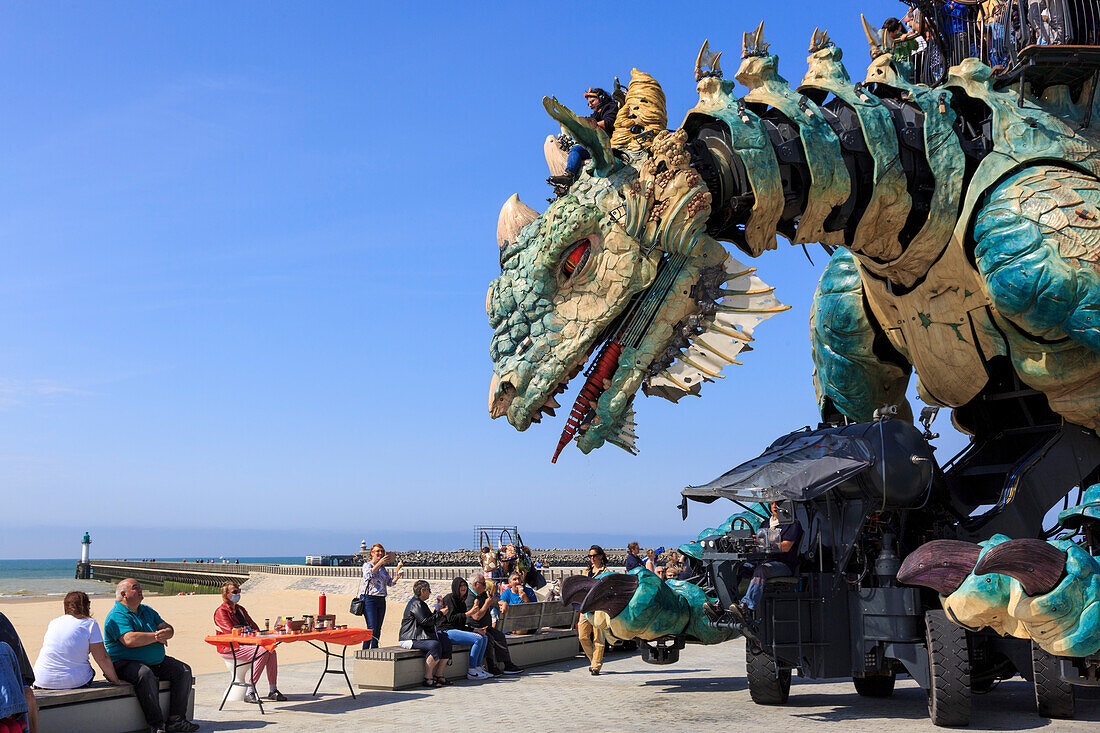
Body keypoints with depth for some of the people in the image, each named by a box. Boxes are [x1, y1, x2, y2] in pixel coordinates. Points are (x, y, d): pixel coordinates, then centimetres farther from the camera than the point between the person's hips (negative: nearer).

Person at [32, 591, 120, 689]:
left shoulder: (53, 622, 9)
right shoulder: (90, 624, -5)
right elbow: (102, 658, -7)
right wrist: (115, 680, 2)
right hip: (74, 681, -4)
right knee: (91, 671, 25)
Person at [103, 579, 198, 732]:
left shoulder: (147, 611, 18)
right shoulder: (117, 616, -9)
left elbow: (168, 628, 13)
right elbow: (129, 640, -26)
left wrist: (166, 633, -13)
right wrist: (156, 636, -14)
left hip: (157, 661, 8)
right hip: (126, 663, -8)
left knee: (184, 670, -7)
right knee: (146, 675, -37)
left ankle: (176, 719, -10)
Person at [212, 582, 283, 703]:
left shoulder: (240, 609, 20)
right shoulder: (221, 612, -6)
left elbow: (253, 625, 21)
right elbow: (231, 632, -16)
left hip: (245, 644, 7)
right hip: (229, 648, -7)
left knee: (271, 651, -17)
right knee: (262, 652, -28)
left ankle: (272, 690, -14)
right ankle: (250, 692, -25)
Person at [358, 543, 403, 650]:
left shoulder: (383, 567, 17)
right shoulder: (367, 565, -1)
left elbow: (390, 583, 16)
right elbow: (368, 575, -23)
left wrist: (397, 577, -4)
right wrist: (379, 563, -29)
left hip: (381, 600, 7)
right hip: (369, 599, -7)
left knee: (378, 629, 7)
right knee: (372, 628, -14)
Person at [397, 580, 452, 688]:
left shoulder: (421, 603, 22)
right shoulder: (415, 604, -12)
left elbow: (432, 621, 26)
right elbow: (425, 621, -20)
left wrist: (439, 612, 15)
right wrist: (440, 613, -10)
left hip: (421, 636, 11)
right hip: (410, 638, -11)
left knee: (446, 642, -3)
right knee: (435, 645, -31)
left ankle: (438, 675, -3)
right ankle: (428, 678, -27)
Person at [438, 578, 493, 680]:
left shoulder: (461, 601, 20)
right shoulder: (449, 598, -7)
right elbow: (451, 618, -17)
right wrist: (468, 613, -23)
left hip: (458, 629, 9)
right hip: (447, 631, -9)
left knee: (484, 638, -5)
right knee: (478, 639, -23)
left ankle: (478, 667, -6)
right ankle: (471, 672, -19)